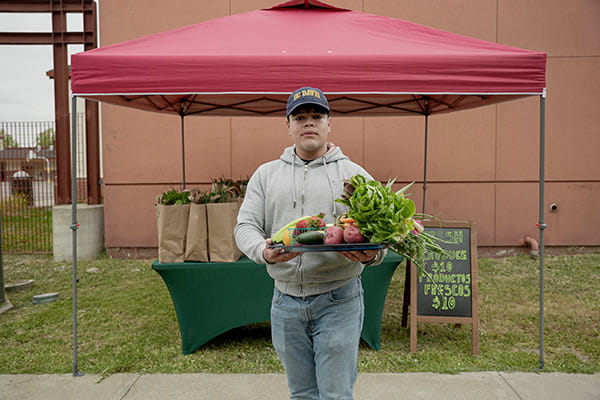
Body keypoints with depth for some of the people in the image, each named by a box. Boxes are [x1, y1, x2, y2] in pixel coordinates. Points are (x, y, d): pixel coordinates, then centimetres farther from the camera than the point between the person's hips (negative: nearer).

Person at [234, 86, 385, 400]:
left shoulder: (354, 174, 3)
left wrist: (371, 255, -25)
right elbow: (245, 226, 1)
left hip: (338, 300, -2)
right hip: (285, 301, 3)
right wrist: (264, 251, -21)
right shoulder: (266, 174, 8)